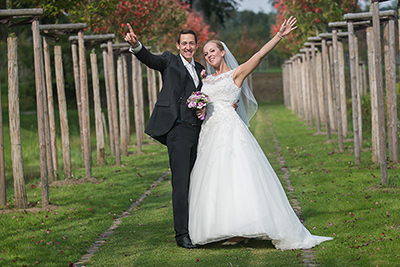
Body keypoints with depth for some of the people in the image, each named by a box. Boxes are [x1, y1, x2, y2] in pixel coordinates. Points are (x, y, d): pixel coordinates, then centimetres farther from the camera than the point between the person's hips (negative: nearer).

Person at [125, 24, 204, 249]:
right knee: (181, 182, -10)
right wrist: (136, 45, -34)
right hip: (177, 129, -6)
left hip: (197, 129, 6)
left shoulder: (200, 70, 21)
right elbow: (151, 59, -13)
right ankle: (182, 233, -10)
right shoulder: (170, 61, 5)